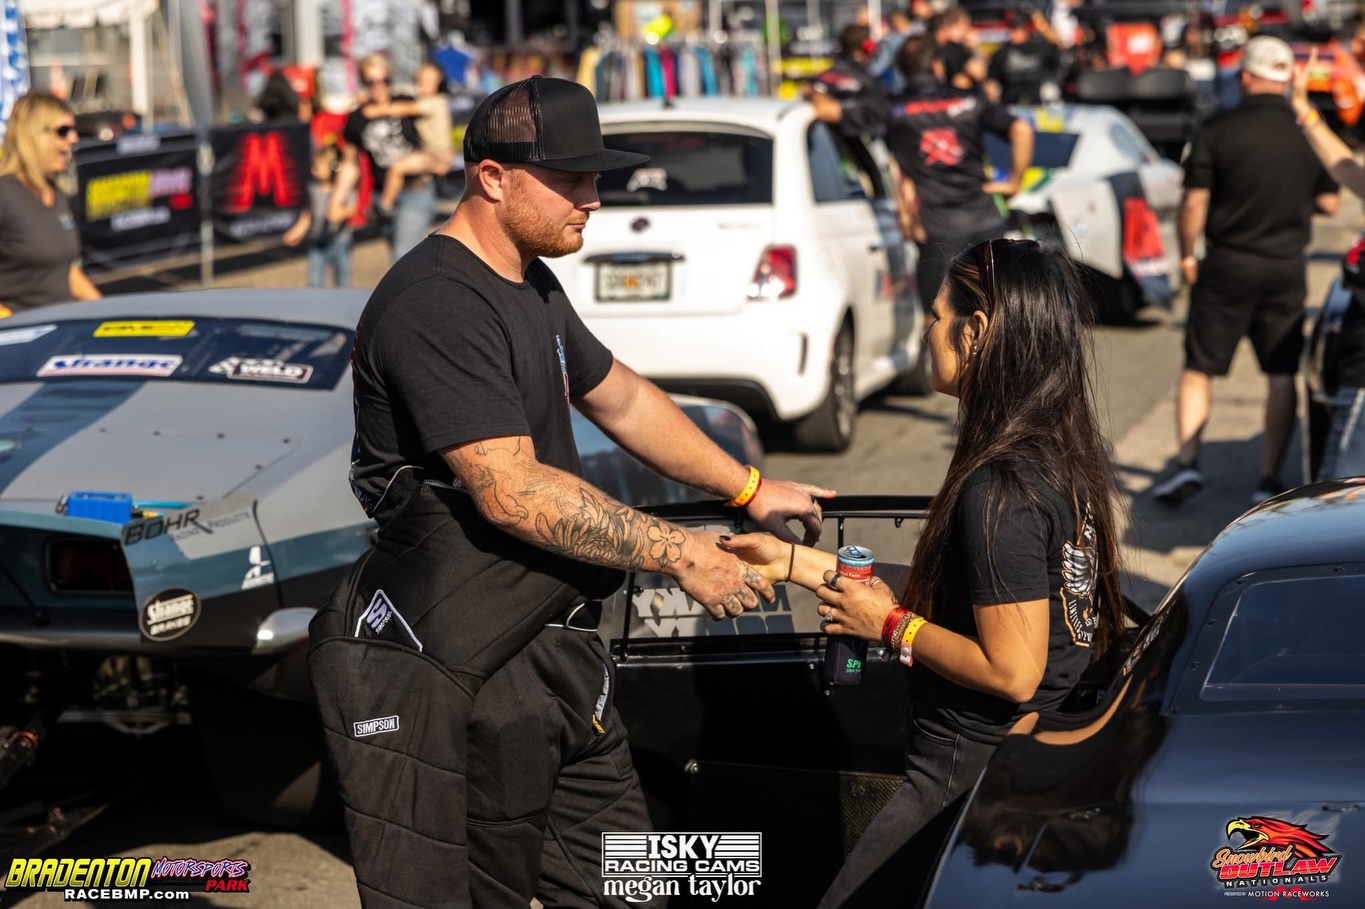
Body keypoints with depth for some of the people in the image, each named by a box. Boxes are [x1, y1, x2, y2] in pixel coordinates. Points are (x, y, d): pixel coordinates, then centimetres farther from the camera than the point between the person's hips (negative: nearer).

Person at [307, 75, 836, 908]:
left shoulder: (532, 287, 14)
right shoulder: (436, 306, -20)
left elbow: (621, 400, 26)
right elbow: (511, 492, -25)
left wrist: (751, 490, 21)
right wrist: (679, 554, -20)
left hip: (552, 644, 10)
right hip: (454, 671, -10)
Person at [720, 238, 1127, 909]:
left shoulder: (1001, 490, -24)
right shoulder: (1060, 458, 5)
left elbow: (1011, 671, -24)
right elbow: (960, 591, 13)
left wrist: (891, 625, -10)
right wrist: (798, 564, 12)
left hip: (971, 780, -9)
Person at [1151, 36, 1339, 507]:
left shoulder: (1218, 131, -9)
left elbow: (1194, 204, -10)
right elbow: (1328, 203, 5)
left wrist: (1187, 256, 4)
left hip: (1227, 264, -2)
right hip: (1287, 268, 2)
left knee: (1198, 368, 8)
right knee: (1282, 376, 7)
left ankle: (1187, 460, -4)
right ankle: (1269, 481, 7)